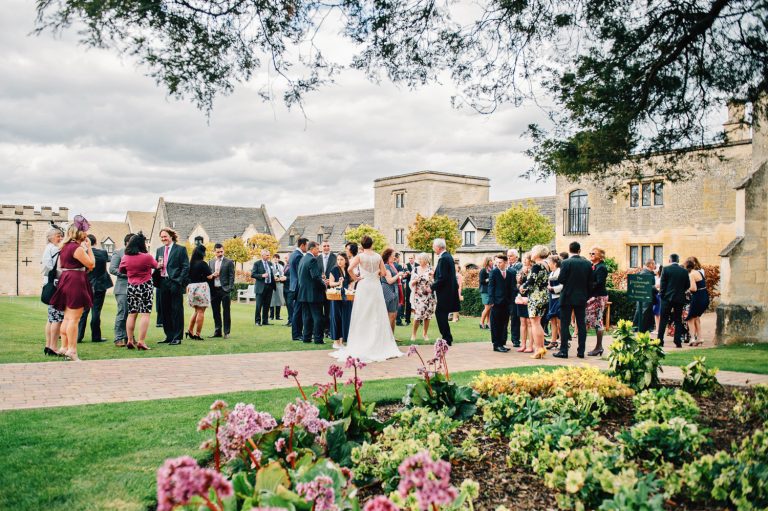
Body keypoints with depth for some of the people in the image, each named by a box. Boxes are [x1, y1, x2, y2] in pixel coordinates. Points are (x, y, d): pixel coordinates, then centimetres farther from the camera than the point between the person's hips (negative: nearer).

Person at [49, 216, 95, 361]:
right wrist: (89, 247, -5)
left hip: (65, 281, 10)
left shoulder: (64, 247, 14)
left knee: (67, 318, 15)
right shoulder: (77, 248, -14)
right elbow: (91, 264, -13)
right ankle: (72, 351, -8)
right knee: (74, 319, -8)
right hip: (76, 282, -10)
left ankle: (64, 347, 20)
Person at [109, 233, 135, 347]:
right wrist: (127, 273, -14)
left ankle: (128, 337, 15)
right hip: (123, 288, -5)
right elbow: (112, 269, -8)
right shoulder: (118, 253, 0)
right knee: (122, 313, -7)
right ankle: (118, 339, -3)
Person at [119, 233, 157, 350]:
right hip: (145, 286, -4)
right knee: (145, 314, -3)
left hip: (131, 287, 4)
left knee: (131, 314, 11)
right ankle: (141, 341, -9)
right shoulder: (147, 257, -13)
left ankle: (130, 341, 13)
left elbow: (120, 270, 15)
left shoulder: (125, 257, -2)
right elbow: (155, 265, 7)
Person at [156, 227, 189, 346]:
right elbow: (156, 266, 21)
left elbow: (186, 267, -5)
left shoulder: (180, 249, -1)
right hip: (163, 283, 6)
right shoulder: (159, 250, 16)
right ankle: (169, 336, 18)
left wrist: (179, 282, -13)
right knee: (165, 311, 9)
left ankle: (177, 337, 3)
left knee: (177, 311, -2)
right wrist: (157, 266, -3)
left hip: (175, 284, -6)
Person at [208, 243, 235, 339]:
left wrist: (230, 289, -12)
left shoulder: (229, 262, 1)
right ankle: (217, 331, 16)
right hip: (214, 290, 4)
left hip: (224, 289, -4)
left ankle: (226, 332, 2)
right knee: (216, 312, 8)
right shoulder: (210, 262, 14)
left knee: (226, 312, -1)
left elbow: (231, 276, -3)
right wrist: (212, 275, -6)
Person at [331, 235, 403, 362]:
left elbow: (350, 268, -19)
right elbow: (383, 272, 3)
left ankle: (362, 345, 3)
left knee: (363, 316, 3)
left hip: (363, 285, -2)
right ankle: (378, 344, 11)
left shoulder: (360, 256, -5)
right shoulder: (378, 256, 3)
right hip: (376, 286, 2)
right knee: (377, 316, 8)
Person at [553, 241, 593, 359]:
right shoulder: (587, 263, 3)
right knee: (581, 324, 8)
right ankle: (581, 351, 10)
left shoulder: (566, 263, -11)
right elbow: (590, 283, 6)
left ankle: (563, 351, -1)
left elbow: (560, 280, -13)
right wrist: (587, 296, 15)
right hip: (582, 298, 4)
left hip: (567, 297, -4)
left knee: (565, 324, 0)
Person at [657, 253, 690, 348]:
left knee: (663, 320, 4)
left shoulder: (666, 269, -6)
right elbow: (688, 285, 6)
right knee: (678, 321, 8)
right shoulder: (684, 271, 2)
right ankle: (678, 342, 5)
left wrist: (661, 294, 3)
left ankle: (660, 340, 3)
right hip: (680, 298, 2)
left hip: (668, 298, -2)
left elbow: (662, 284, -7)